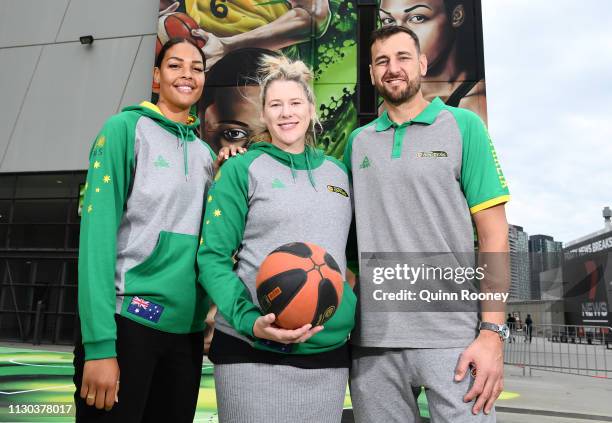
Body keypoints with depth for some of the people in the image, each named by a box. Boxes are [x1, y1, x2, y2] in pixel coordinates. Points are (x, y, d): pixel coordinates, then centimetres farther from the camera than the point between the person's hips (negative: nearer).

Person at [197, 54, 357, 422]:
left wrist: (354, 304, 6)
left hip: (329, 350, 4)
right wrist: (248, 321, -20)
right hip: (252, 350, -4)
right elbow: (212, 257, -7)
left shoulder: (338, 172, 10)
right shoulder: (242, 170, -3)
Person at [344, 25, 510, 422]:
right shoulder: (358, 142, 11)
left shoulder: (462, 125, 2)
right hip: (372, 336, 3)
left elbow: (493, 233, -3)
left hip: (452, 335, -2)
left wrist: (492, 331, -10)